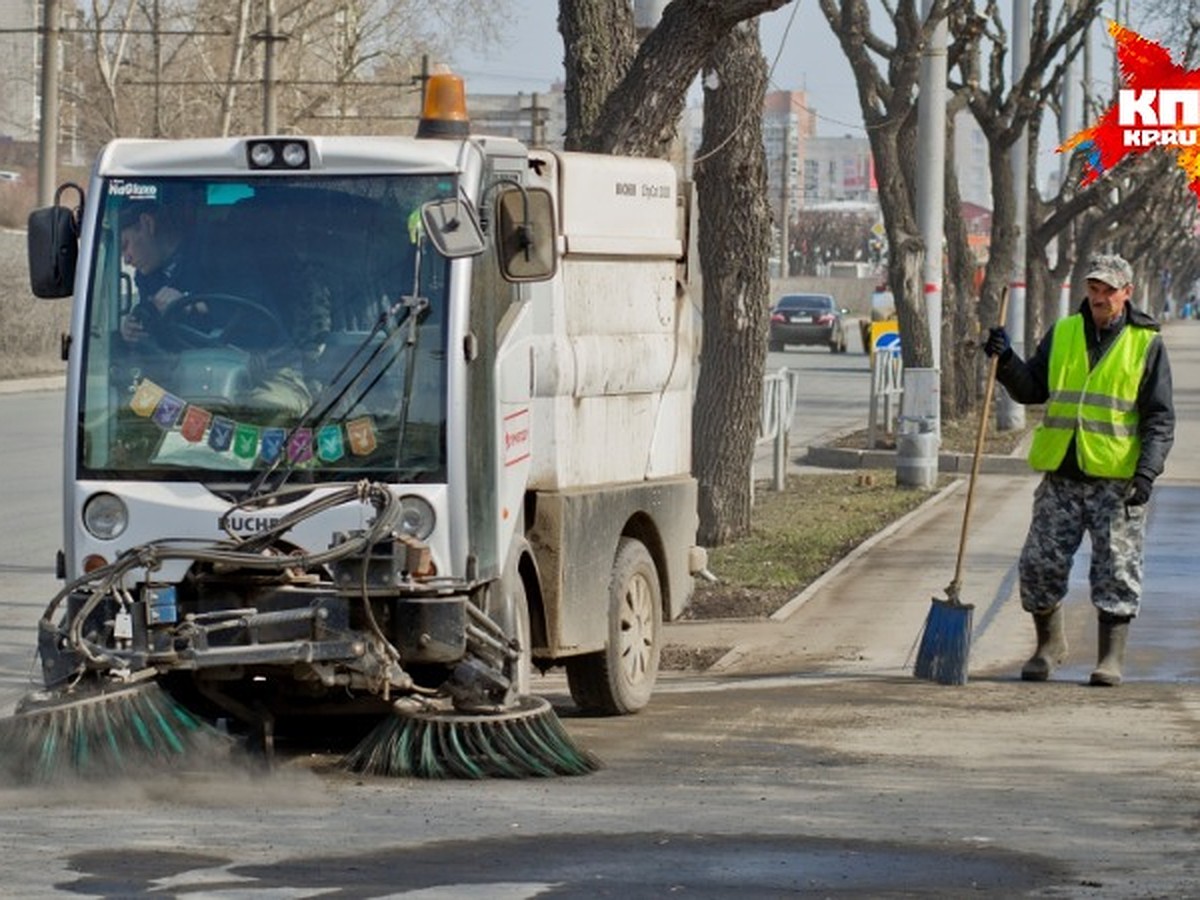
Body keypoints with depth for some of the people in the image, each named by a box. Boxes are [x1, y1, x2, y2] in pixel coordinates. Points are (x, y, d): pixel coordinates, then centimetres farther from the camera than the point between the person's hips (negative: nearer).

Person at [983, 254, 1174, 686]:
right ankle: (1049, 644, 23)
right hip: (1062, 476, 3)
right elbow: (1032, 390, 16)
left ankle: (1112, 657, 5)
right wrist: (1007, 363, -3)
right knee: (1040, 564, 4)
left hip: (1117, 478, -3)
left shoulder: (1146, 344, 1)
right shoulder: (1062, 334, 10)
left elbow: (1160, 419, -1)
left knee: (1116, 569, -3)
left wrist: (1147, 472, -12)